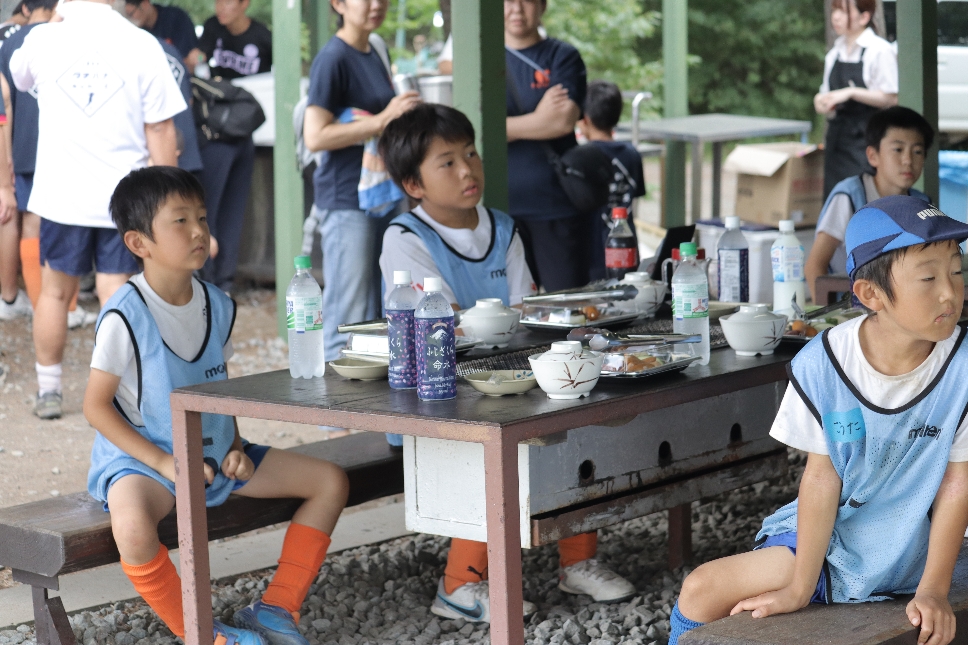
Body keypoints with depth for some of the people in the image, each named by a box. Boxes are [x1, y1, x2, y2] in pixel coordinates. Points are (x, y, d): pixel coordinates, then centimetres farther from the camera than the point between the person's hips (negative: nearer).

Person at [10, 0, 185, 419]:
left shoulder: (43, 39, -2)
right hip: (123, 196, -1)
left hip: (61, 194, 1)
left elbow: (18, 78, 23)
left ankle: (48, 392, 23)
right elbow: (161, 131, -5)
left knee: (55, 293, 15)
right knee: (116, 297, 3)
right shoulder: (142, 44, -7)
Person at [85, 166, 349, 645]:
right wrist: (162, 462, -20)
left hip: (216, 456, 7)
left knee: (330, 481, 1)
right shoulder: (125, 317, -16)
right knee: (132, 527, -40)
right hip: (141, 458, -7)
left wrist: (236, 447, 0)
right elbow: (96, 405, -13)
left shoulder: (218, 306, 4)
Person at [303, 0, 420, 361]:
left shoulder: (374, 57, 15)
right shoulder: (333, 58, -11)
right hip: (346, 200, -9)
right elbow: (315, 136, -19)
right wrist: (383, 119, -21)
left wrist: (406, 116, 4)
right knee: (348, 323, -8)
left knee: (378, 322, 12)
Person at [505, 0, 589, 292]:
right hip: (502, 203, 2)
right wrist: (540, 120, -5)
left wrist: (511, 126, -6)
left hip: (557, 203, -2)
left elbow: (565, 120, -10)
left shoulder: (563, 57, 5)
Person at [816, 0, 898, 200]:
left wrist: (850, 93, -18)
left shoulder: (880, 50, -8)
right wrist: (821, 101, -2)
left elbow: (891, 99, -12)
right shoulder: (834, 53, 14)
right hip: (837, 137, 7)